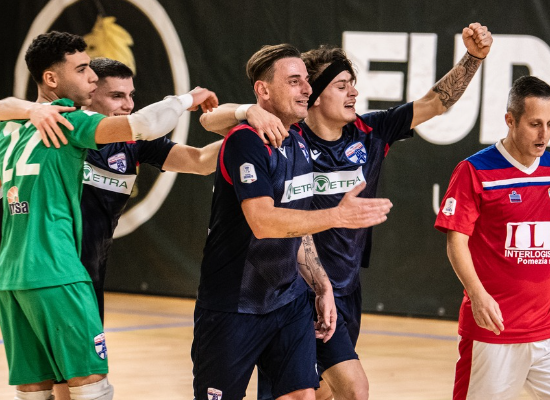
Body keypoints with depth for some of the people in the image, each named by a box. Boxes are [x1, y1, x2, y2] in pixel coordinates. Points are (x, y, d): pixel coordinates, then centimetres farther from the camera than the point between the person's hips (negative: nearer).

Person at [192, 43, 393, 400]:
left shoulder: (299, 143, 9)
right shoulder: (245, 142, -17)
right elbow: (263, 222, -29)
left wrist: (322, 287, 13)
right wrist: (338, 216, -33)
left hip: (290, 301, 7)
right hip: (233, 308, -7)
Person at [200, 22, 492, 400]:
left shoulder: (368, 134, 1)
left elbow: (435, 103, 4)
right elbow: (211, 120, -19)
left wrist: (474, 57, -9)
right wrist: (249, 111, -41)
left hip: (347, 290, 7)